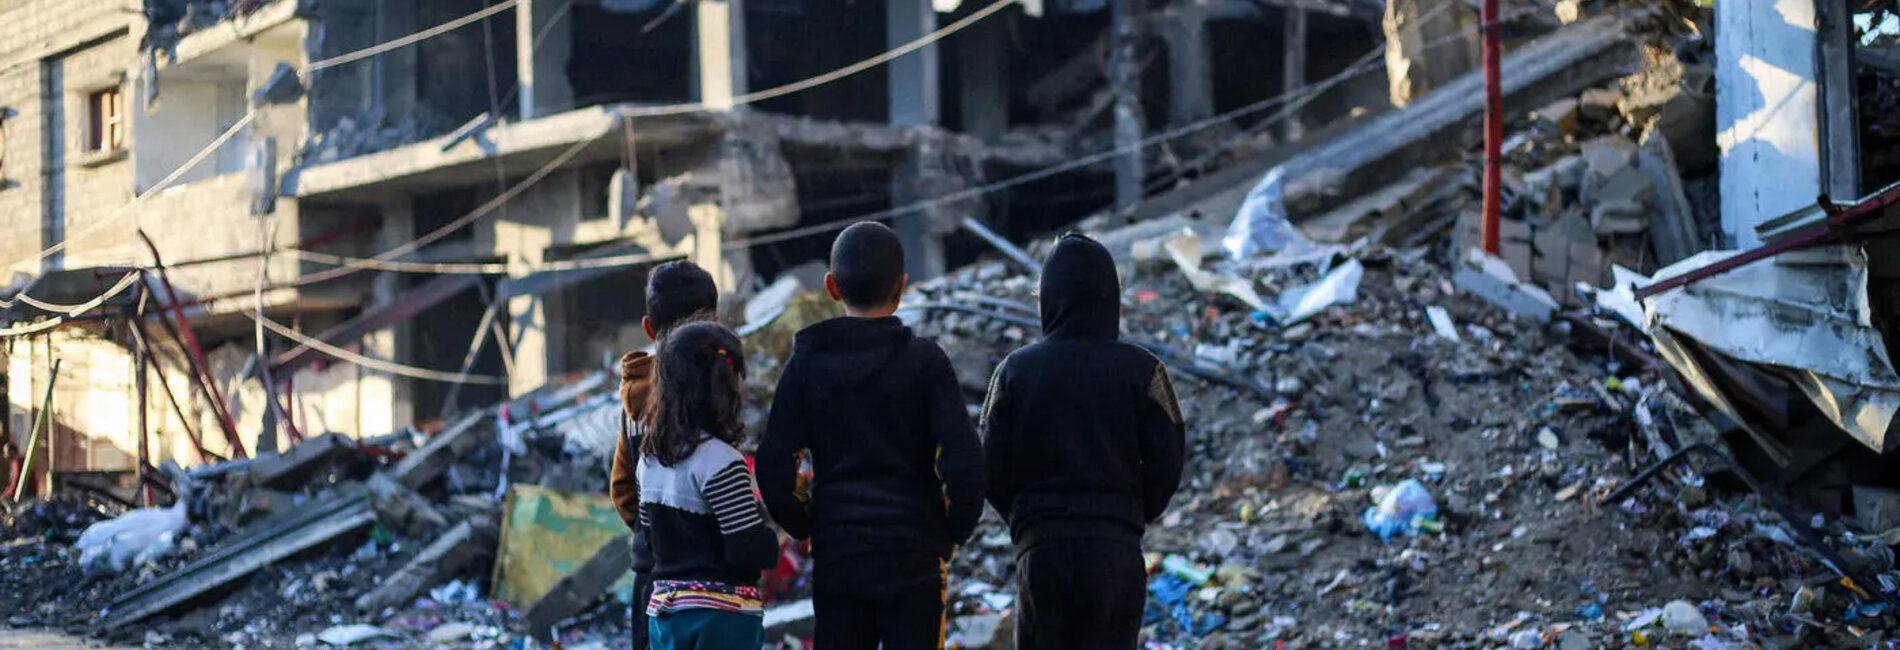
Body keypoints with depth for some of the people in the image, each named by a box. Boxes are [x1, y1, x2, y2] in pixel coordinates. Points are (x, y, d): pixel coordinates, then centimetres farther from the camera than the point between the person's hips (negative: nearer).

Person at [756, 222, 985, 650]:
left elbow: (773, 468, -3)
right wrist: (954, 530, 2)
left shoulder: (806, 362, 1)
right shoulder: (924, 360, -6)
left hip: (836, 555, 2)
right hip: (913, 555, -2)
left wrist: (806, 528, 11)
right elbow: (964, 460, -13)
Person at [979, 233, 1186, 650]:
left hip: (1039, 548, 1)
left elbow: (993, 473, 0)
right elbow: (1166, 465, -2)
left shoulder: (1015, 371, 0)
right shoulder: (1140, 370, -3)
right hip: (1116, 552, -1)